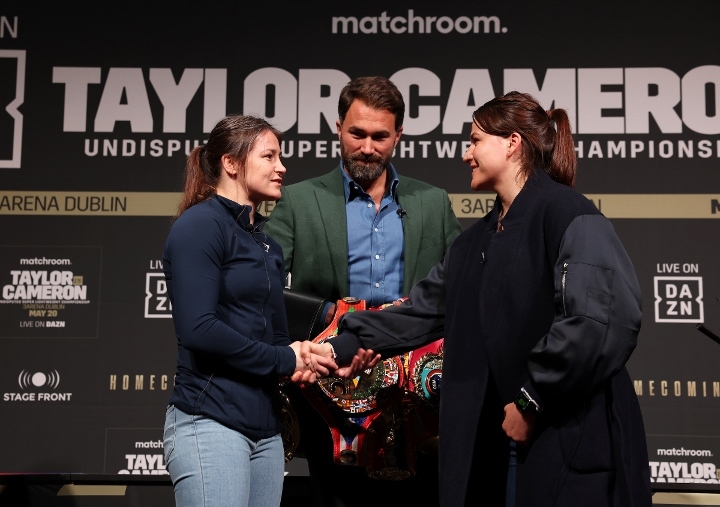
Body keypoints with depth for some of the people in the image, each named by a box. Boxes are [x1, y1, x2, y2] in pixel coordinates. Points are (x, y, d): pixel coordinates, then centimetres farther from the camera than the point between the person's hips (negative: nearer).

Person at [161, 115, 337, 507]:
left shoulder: (266, 245, 17)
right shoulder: (200, 224, -8)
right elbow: (197, 328, -19)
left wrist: (302, 361, -3)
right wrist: (284, 360, -10)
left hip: (265, 428, 8)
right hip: (210, 423, -8)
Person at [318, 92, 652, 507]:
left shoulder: (570, 217, -12)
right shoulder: (480, 238, 16)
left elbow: (602, 323, -23)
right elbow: (424, 309, 16)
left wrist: (532, 400, -17)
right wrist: (342, 346, 8)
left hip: (569, 439, -8)